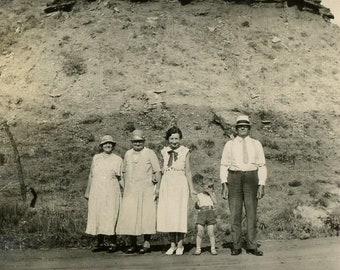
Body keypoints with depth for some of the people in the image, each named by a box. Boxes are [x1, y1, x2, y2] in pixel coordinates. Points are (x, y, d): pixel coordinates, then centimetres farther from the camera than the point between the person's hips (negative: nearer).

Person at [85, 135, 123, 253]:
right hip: (96, 192, 3)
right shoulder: (96, 158, 12)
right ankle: (100, 244, 11)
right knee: (96, 217, 2)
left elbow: (120, 178, 8)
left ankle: (112, 244, 1)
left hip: (111, 193, -3)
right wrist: (87, 191, 16)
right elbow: (91, 175, 17)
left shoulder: (118, 159, 6)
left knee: (110, 218, -7)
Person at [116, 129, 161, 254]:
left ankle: (147, 243, 6)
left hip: (146, 191, -3)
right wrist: (126, 187, 12)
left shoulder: (150, 153, 2)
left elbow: (158, 171, 0)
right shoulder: (128, 154, 14)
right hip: (130, 191, 4)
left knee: (146, 215, -4)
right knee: (128, 217, -1)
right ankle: (133, 244, 7)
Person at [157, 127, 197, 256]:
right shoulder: (164, 152, 9)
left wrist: (191, 188, 0)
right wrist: (158, 187, 16)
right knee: (167, 215, 2)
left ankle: (180, 245, 8)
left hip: (180, 184, -3)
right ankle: (172, 244, 13)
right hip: (166, 184, 3)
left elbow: (188, 171, 3)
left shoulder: (185, 152, 3)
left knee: (180, 214, -3)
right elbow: (163, 171, 14)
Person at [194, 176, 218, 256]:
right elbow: (196, 207, 22)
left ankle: (213, 248, 7)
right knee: (200, 232, -5)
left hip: (211, 214, 0)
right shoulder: (199, 196, 13)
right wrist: (197, 204, 2)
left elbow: (215, 202, -6)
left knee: (211, 232, -3)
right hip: (201, 214, 0)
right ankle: (198, 249, 6)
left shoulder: (212, 194, 13)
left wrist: (210, 193, -6)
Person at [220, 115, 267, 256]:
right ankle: (236, 247, 7)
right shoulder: (229, 145, 8)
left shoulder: (256, 144, 9)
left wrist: (261, 185, -4)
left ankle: (251, 246, 8)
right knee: (235, 214, 0)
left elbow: (262, 166, 6)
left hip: (251, 178, 1)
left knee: (252, 213, 0)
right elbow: (224, 165, 5)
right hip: (234, 178, 0)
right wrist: (224, 184, -7)